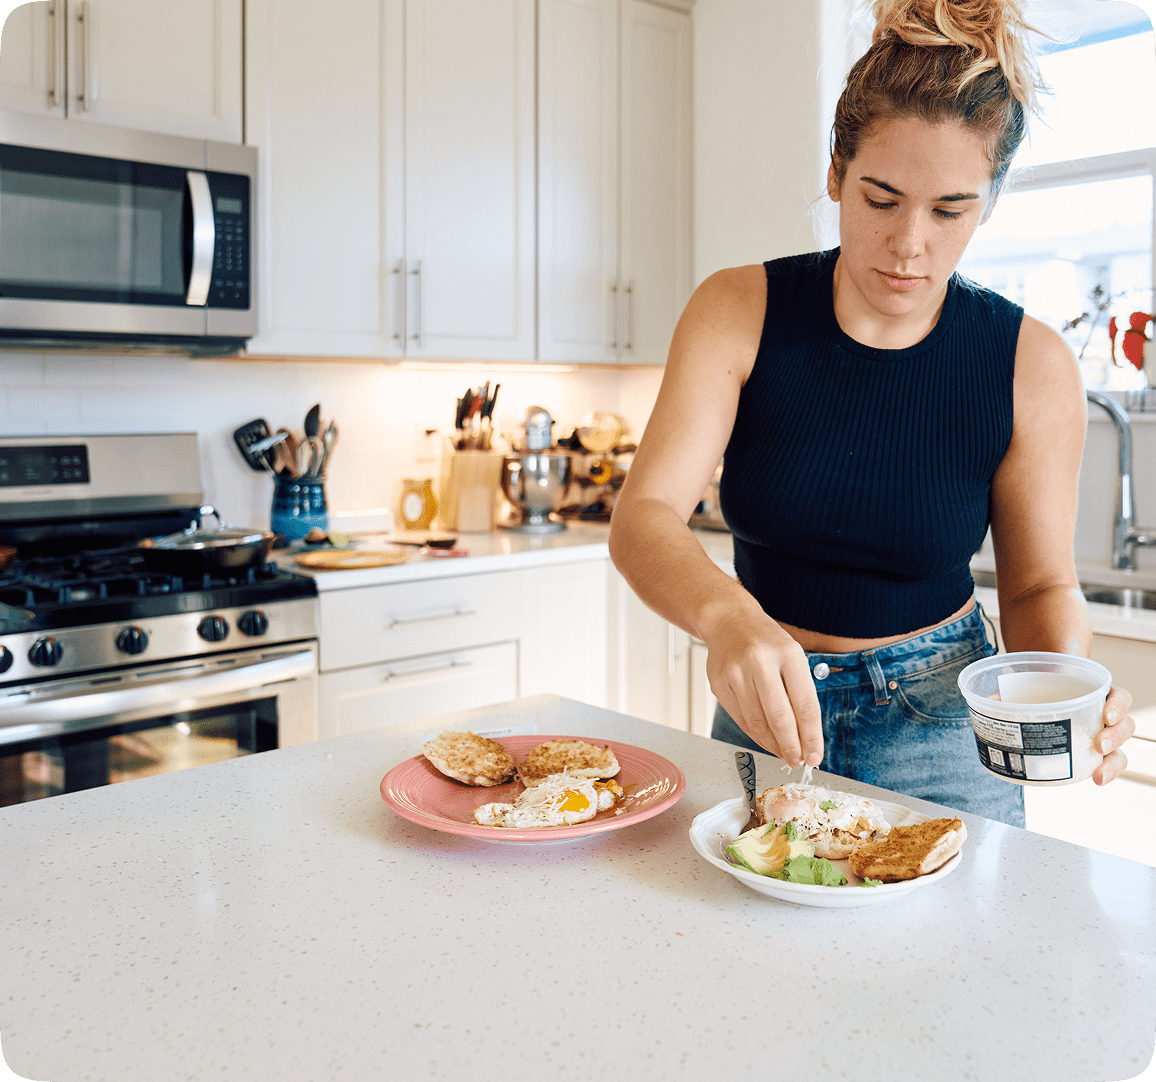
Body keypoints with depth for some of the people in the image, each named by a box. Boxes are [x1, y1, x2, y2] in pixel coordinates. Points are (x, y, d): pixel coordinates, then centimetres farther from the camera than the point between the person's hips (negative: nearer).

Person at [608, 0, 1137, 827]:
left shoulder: (1030, 367, -13)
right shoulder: (738, 313, -14)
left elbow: (1040, 583, -3)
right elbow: (643, 517, -24)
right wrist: (725, 615, -44)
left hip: (941, 726, 0)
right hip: (770, 707, 1)